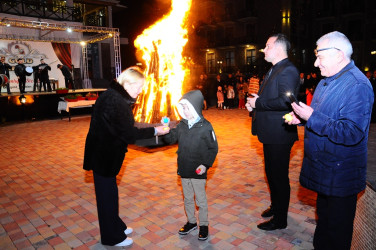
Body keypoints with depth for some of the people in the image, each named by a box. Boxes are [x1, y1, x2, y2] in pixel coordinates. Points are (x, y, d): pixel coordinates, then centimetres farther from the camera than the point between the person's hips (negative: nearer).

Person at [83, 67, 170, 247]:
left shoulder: (114, 96, 8)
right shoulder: (115, 100, -24)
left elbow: (124, 129, 8)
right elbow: (129, 133, -24)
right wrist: (154, 131, -16)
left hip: (105, 152, 10)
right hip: (104, 155, -10)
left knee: (109, 192, 22)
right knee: (107, 194, 6)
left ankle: (116, 227, 41)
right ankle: (112, 238, 25)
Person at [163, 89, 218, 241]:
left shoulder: (205, 127, -14)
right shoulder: (182, 125, 2)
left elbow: (213, 148, -10)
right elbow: (171, 139, 6)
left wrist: (206, 164, -17)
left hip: (198, 171, -5)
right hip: (184, 170, 6)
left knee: (201, 200, 10)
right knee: (187, 198, 20)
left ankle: (203, 225, 29)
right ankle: (191, 222, 39)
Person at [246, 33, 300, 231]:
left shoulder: (288, 70, -17)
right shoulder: (274, 70, 16)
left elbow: (285, 101, -29)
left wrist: (258, 103, -19)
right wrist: (256, 100, 4)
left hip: (279, 135, -10)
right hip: (270, 133, 10)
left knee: (279, 176, 3)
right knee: (271, 173, 22)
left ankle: (280, 219, 20)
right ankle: (275, 207, 42)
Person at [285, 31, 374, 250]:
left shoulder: (357, 86, -22)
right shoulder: (328, 80, 9)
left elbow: (351, 133, -30)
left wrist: (311, 117, -29)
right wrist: (302, 117, 2)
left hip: (340, 174, -9)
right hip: (324, 170, 9)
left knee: (338, 232, 10)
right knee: (324, 218, 26)